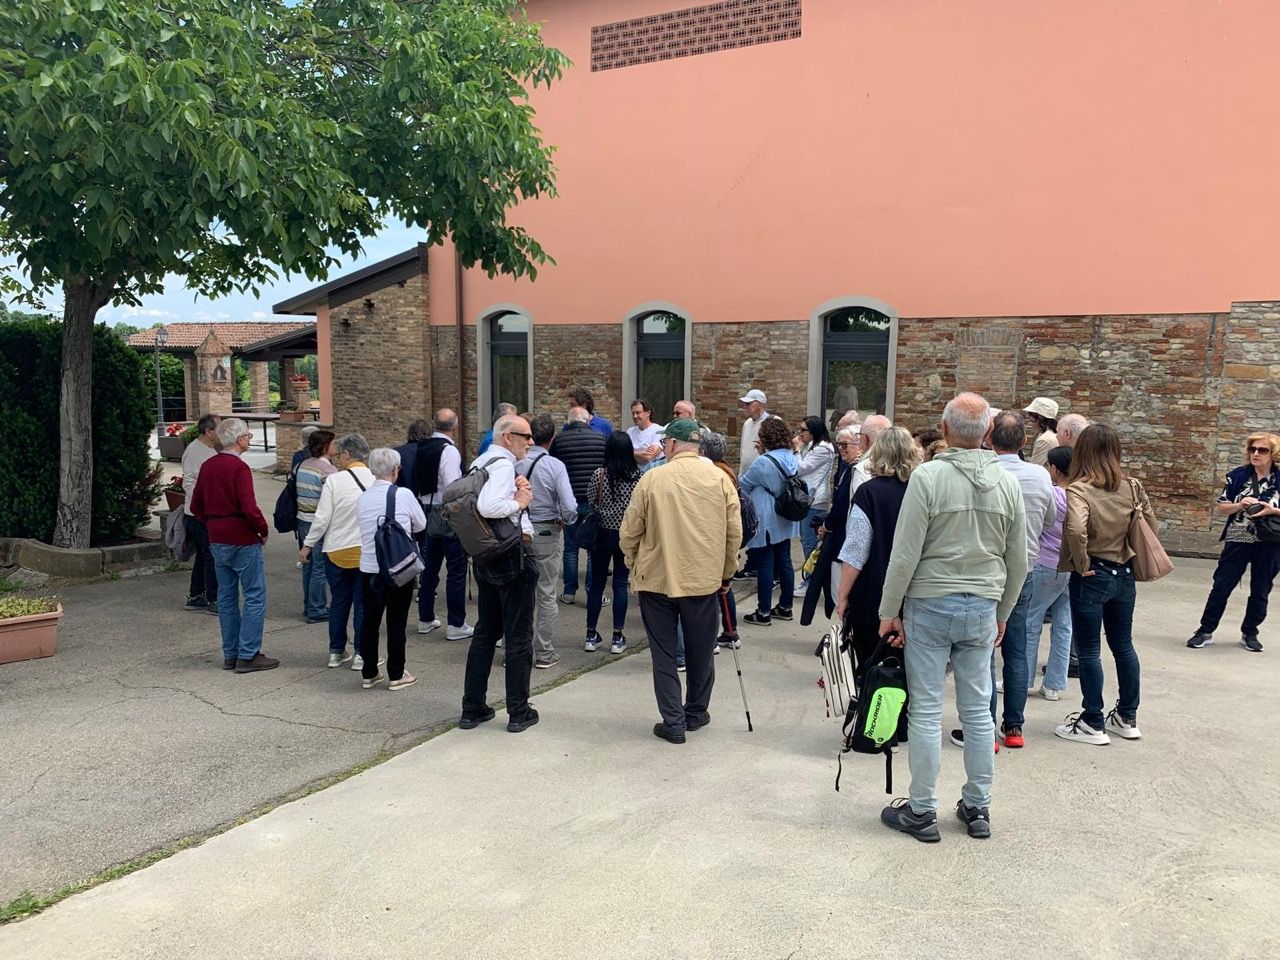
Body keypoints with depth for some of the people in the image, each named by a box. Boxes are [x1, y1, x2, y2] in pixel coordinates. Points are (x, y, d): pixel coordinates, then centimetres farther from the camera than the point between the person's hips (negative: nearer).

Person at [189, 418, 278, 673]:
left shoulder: (207, 466, 8)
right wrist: (263, 530, -8)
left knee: (227, 597, 13)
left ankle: (231, 654, 20)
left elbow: (196, 506, 14)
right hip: (243, 541, -8)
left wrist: (213, 524, 17)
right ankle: (248, 655, 0)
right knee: (255, 596, 0)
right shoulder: (239, 468, -17)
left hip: (217, 541, 8)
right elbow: (249, 509, -23)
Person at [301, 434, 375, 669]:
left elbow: (322, 518, -9)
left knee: (338, 601, 13)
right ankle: (360, 654, 9)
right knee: (363, 603, 7)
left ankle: (336, 652, 21)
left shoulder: (334, 480, -10)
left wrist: (307, 545, 3)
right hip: (367, 551, 0)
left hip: (337, 550, 0)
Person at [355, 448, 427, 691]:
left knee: (369, 621, 13)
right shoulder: (404, 495, -11)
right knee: (396, 623, 5)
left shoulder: (362, 498, 1)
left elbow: (362, 526, 9)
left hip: (368, 570, 4)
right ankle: (396, 675, 12)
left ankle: (369, 673, 22)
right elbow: (421, 525, 1)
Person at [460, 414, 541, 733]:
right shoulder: (504, 464, -17)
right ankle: (518, 713, 10)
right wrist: (519, 501, -16)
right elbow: (487, 506, -32)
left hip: (484, 557, 9)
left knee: (485, 632, 16)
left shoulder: (480, 463, 13)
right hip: (513, 556, -9)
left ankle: (472, 709, 22)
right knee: (519, 636, 2)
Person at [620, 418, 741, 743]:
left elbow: (628, 534, -3)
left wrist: (634, 565, 14)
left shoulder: (652, 479, -8)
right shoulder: (719, 478, -2)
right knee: (701, 651, 17)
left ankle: (674, 722, 9)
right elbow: (734, 532, 0)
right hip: (705, 580, 2)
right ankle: (696, 713, 31)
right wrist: (726, 572, 13)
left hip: (656, 579, -2)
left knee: (664, 653, 9)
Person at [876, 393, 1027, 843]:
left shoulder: (928, 476, -13)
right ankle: (978, 808, 25)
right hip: (982, 609, 4)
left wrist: (889, 612, -4)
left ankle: (921, 812, 13)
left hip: (929, 605, -4)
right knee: (978, 711, 13)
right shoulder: (1007, 482, 1)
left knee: (926, 712, 3)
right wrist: (1002, 613, 20)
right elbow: (1018, 561, 8)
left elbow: (905, 554, -14)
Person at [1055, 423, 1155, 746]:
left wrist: (1081, 563, -18)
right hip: (1124, 574, 6)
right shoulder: (1132, 487, 1)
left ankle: (1092, 724, 14)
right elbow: (1151, 525, 9)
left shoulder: (1078, 489, -18)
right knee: (1123, 645, 19)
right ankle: (1127, 718, 31)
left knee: (1088, 650, 5)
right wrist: (1129, 552, 16)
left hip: (1092, 577, -6)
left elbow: (1075, 529, -33)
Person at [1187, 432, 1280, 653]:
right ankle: (1205, 631, 9)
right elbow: (1219, 509, 2)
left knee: (1260, 591, 11)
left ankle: (1249, 633, 26)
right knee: (1221, 587, 1)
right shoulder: (1238, 476, -1)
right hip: (1238, 541, 0)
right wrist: (1240, 505, -16)